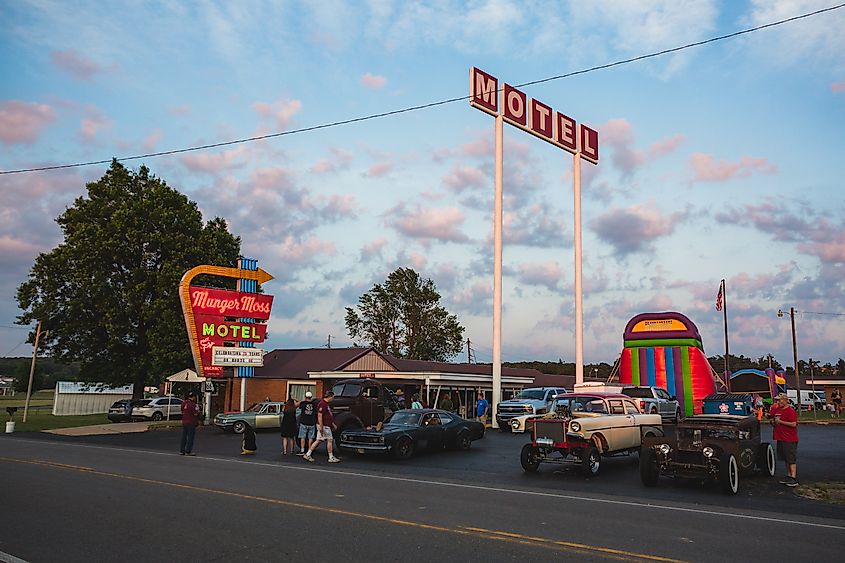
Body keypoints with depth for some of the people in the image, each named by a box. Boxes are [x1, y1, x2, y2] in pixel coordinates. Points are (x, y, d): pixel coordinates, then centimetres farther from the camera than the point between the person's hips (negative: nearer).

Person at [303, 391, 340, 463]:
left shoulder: (327, 404, 16)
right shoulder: (322, 404, -17)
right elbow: (319, 416, -21)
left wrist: (333, 424, 26)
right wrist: (321, 427, -23)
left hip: (327, 425, 10)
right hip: (324, 426, -10)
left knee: (318, 441, 10)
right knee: (330, 440, -4)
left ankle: (307, 455, 13)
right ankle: (331, 458, 4)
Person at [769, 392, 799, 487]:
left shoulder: (791, 411, -13)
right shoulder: (777, 409, 11)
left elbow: (793, 424, -22)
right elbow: (769, 416, 26)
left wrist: (780, 421, -18)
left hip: (790, 440, -8)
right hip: (781, 438, 8)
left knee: (791, 459, -6)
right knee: (786, 459, 15)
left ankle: (794, 479, -5)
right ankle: (789, 476, 23)